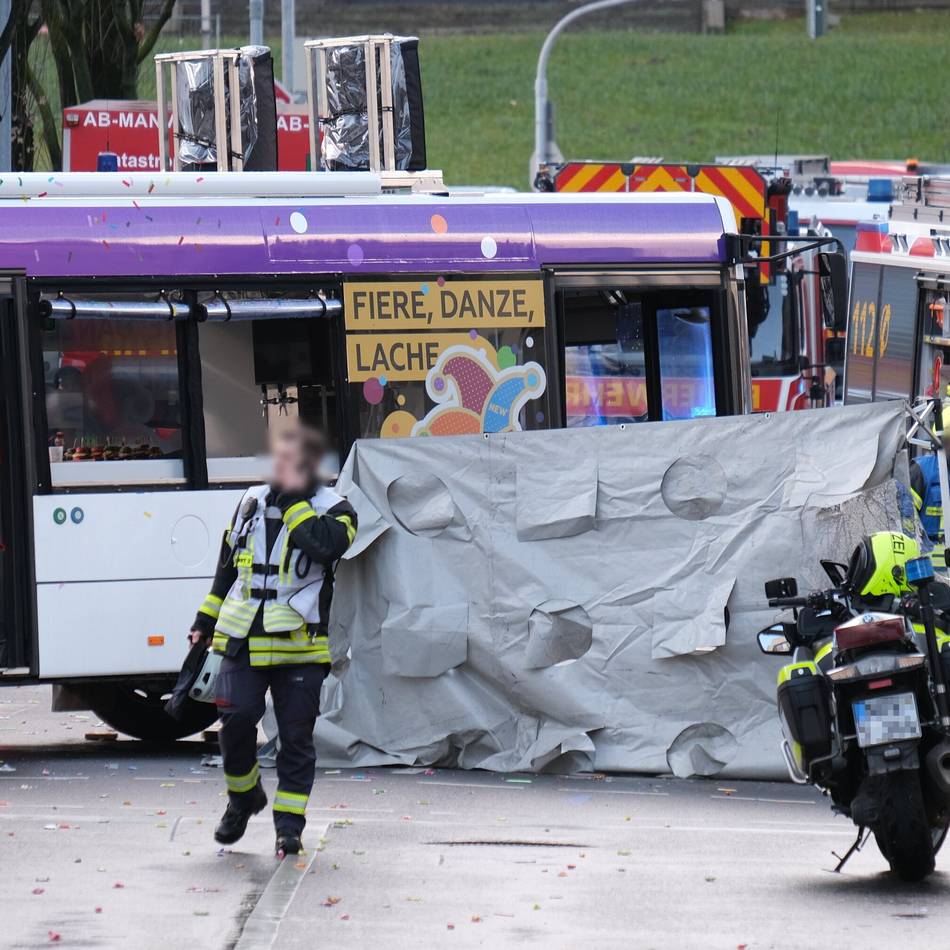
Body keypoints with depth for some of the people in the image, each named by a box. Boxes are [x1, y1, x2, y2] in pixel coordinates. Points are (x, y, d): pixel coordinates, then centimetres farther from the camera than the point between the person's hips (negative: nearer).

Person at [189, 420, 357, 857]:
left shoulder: (334, 509, 1)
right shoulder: (252, 502, 14)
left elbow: (323, 543, -23)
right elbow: (226, 566, 23)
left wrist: (294, 498, -13)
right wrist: (206, 620, 21)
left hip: (300, 645, -3)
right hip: (243, 639, 3)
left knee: (296, 736, -1)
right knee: (236, 719, -8)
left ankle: (289, 823, 6)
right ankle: (243, 797, 16)